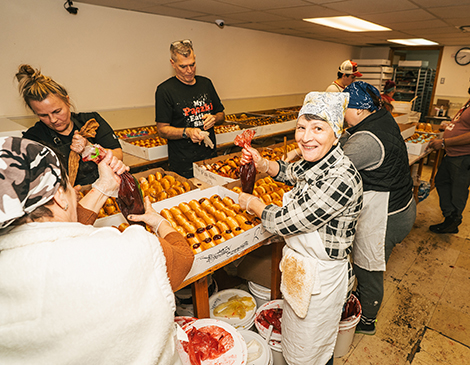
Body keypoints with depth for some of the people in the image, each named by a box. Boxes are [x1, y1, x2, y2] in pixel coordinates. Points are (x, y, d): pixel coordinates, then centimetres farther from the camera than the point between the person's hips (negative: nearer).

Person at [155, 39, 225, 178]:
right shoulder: (165, 90, -7)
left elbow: (221, 115, 17)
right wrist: (187, 132, -25)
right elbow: (162, 130, -8)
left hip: (210, 158, 5)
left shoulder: (206, 83, 10)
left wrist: (214, 118, -6)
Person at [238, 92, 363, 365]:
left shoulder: (341, 180, -32)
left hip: (321, 279, -8)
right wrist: (263, 164, -1)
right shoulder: (314, 162, -6)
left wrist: (250, 202, -10)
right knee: (294, 340, 31)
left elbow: (285, 222, -28)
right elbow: (292, 172, 18)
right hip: (300, 268, 8)